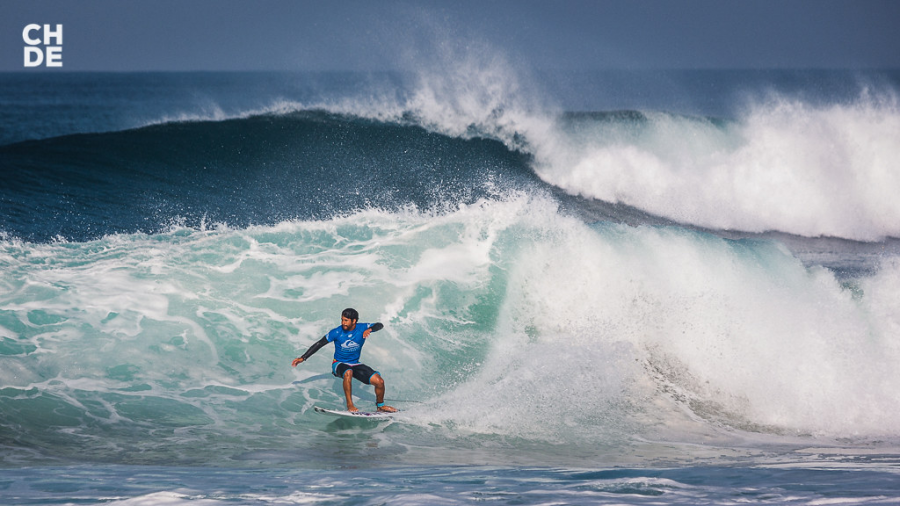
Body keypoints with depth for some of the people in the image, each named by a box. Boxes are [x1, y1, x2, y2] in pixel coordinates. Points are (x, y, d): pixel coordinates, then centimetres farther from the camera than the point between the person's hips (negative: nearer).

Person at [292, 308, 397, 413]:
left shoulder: (362, 328, -11)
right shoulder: (336, 332, -15)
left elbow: (380, 325, -21)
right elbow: (319, 344, -9)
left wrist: (370, 329, -43)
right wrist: (303, 358, -12)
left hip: (356, 364, 3)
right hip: (339, 364, -3)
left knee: (379, 381, -11)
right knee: (348, 373, -40)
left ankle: (380, 406, 17)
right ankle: (349, 405, -30)